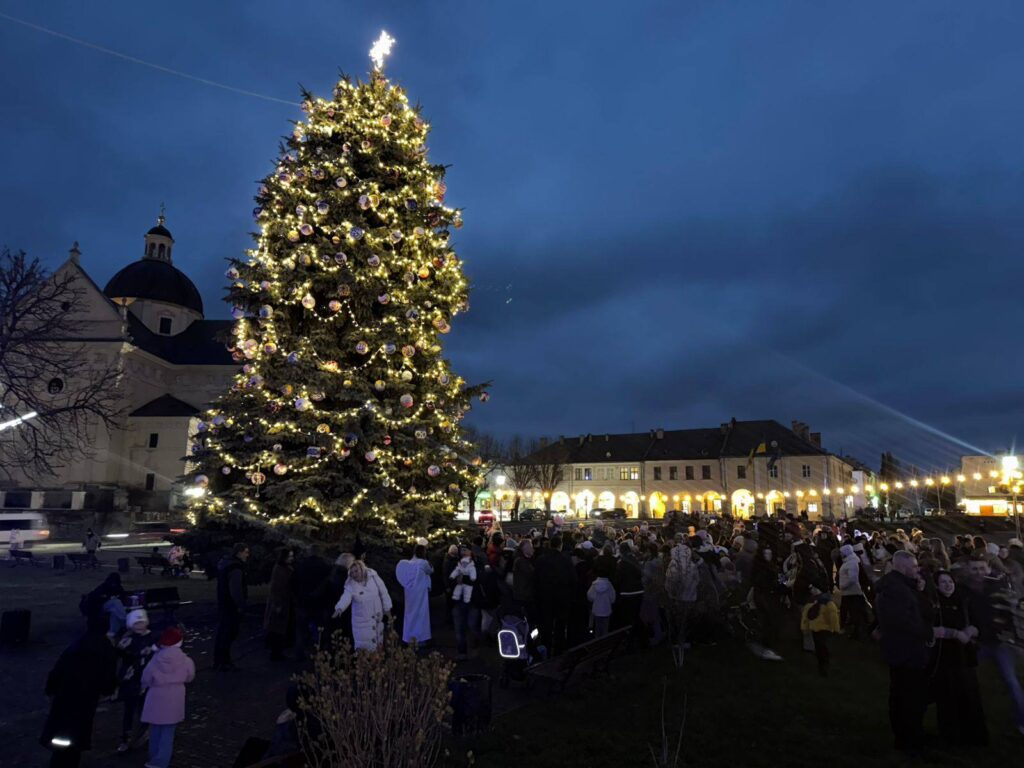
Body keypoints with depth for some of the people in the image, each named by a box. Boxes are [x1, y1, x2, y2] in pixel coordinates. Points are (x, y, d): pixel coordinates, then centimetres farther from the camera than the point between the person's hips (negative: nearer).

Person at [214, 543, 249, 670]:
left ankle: (217, 661, 27)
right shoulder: (236, 568, -21)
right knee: (229, 635, -3)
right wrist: (240, 605, -19)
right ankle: (224, 663, 2)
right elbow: (236, 590, -27)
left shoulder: (224, 563, 12)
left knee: (222, 633, 17)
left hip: (223, 604, 10)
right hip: (232, 607, -10)